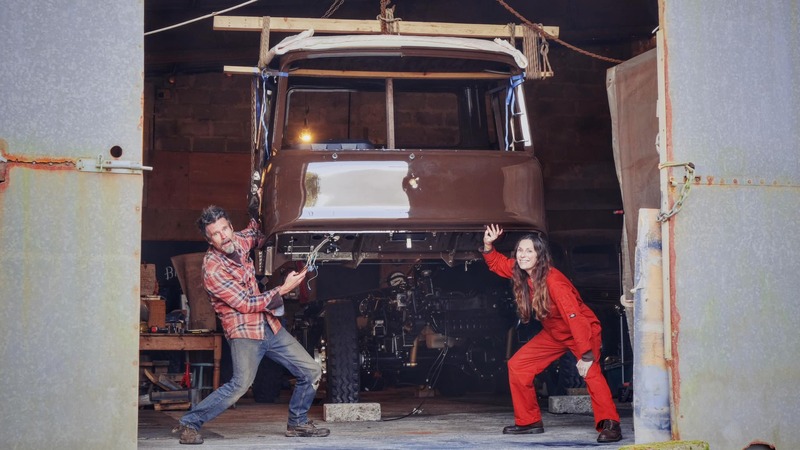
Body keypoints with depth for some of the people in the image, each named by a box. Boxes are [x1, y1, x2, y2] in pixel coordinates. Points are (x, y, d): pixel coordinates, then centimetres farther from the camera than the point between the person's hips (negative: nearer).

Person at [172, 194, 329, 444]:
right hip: (244, 332, -7)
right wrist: (284, 289, -15)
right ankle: (189, 424, -10)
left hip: (269, 325, 8)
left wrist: (258, 208, 10)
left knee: (311, 372, 6)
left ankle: (297, 423, 24)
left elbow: (258, 236, 28)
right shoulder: (213, 270, -19)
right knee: (241, 383, -25)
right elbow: (245, 304, -18)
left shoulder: (238, 242, 3)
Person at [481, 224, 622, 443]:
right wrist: (488, 245, -12)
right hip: (554, 333, 8)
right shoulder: (520, 273, -11)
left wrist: (586, 355, -42)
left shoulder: (553, 280, -33)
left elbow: (575, 317, -37)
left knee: (590, 371, -33)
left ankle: (609, 423, -33)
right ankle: (529, 421, 11)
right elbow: (497, 263, 9)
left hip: (584, 330, -8)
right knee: (517, 365, 2)